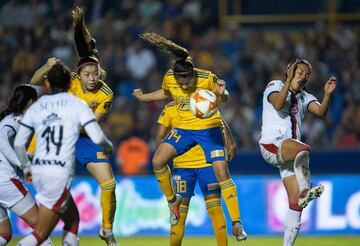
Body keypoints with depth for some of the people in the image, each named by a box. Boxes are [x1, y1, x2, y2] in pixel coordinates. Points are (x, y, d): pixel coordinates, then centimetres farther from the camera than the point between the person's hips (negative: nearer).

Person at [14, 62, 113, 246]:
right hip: (60, 174, -5)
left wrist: (26, 166, 26)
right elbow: (97, 138, -7)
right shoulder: (77, 105, 2)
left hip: (39, 171, 5)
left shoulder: (36, 107, 11)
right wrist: (108, 146, 16)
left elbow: (19, 143, 8)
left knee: (73, 220, 22)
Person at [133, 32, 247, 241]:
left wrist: (222, 94, -30)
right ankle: (173, 201, 10)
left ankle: (236, 223, -7)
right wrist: (144, 97, 17)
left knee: (222, 172, -14)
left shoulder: (207, 78, -22)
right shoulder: (169, 79, -12)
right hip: (184, 128, 3)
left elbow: (223, 98, -8)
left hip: (209, 128, -3)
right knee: (158, 161, -15)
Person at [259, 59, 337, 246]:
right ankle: (305, 190, -55)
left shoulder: (304, 97, 22)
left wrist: (327, 94, -15)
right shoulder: (275, 85, 8)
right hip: (271, 145, -6)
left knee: (296, 204, -4)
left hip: (290, 152, 6)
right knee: (302, 149, -38)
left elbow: (321, 112, 1)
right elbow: (278, 104, -15)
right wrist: (290, 81, -16)